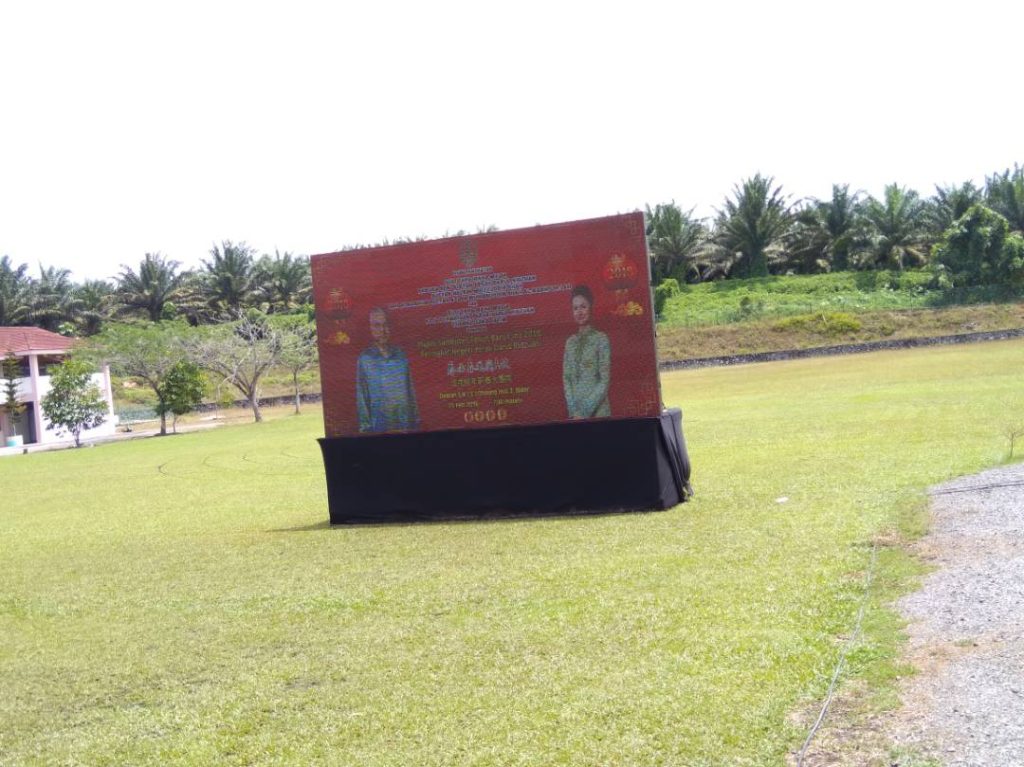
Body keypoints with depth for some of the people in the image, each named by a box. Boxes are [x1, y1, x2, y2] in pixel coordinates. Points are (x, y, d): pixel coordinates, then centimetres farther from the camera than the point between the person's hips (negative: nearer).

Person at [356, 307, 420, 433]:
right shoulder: (364, 360, -3)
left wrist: (416, 421, 6)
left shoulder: (401, 356, 5)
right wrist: (366, 427, -6)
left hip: (407, 424, 3)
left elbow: (411, 391, 9)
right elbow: (361, 398, -2)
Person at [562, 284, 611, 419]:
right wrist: (574, 411, -6)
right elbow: (566, 378, 7)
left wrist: (585, 412, -13)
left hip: (597, 411, -4)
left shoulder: (600, 338, -3)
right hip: (575, 411, 4)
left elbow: (604, 380, -8)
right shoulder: (570, 342, 10)